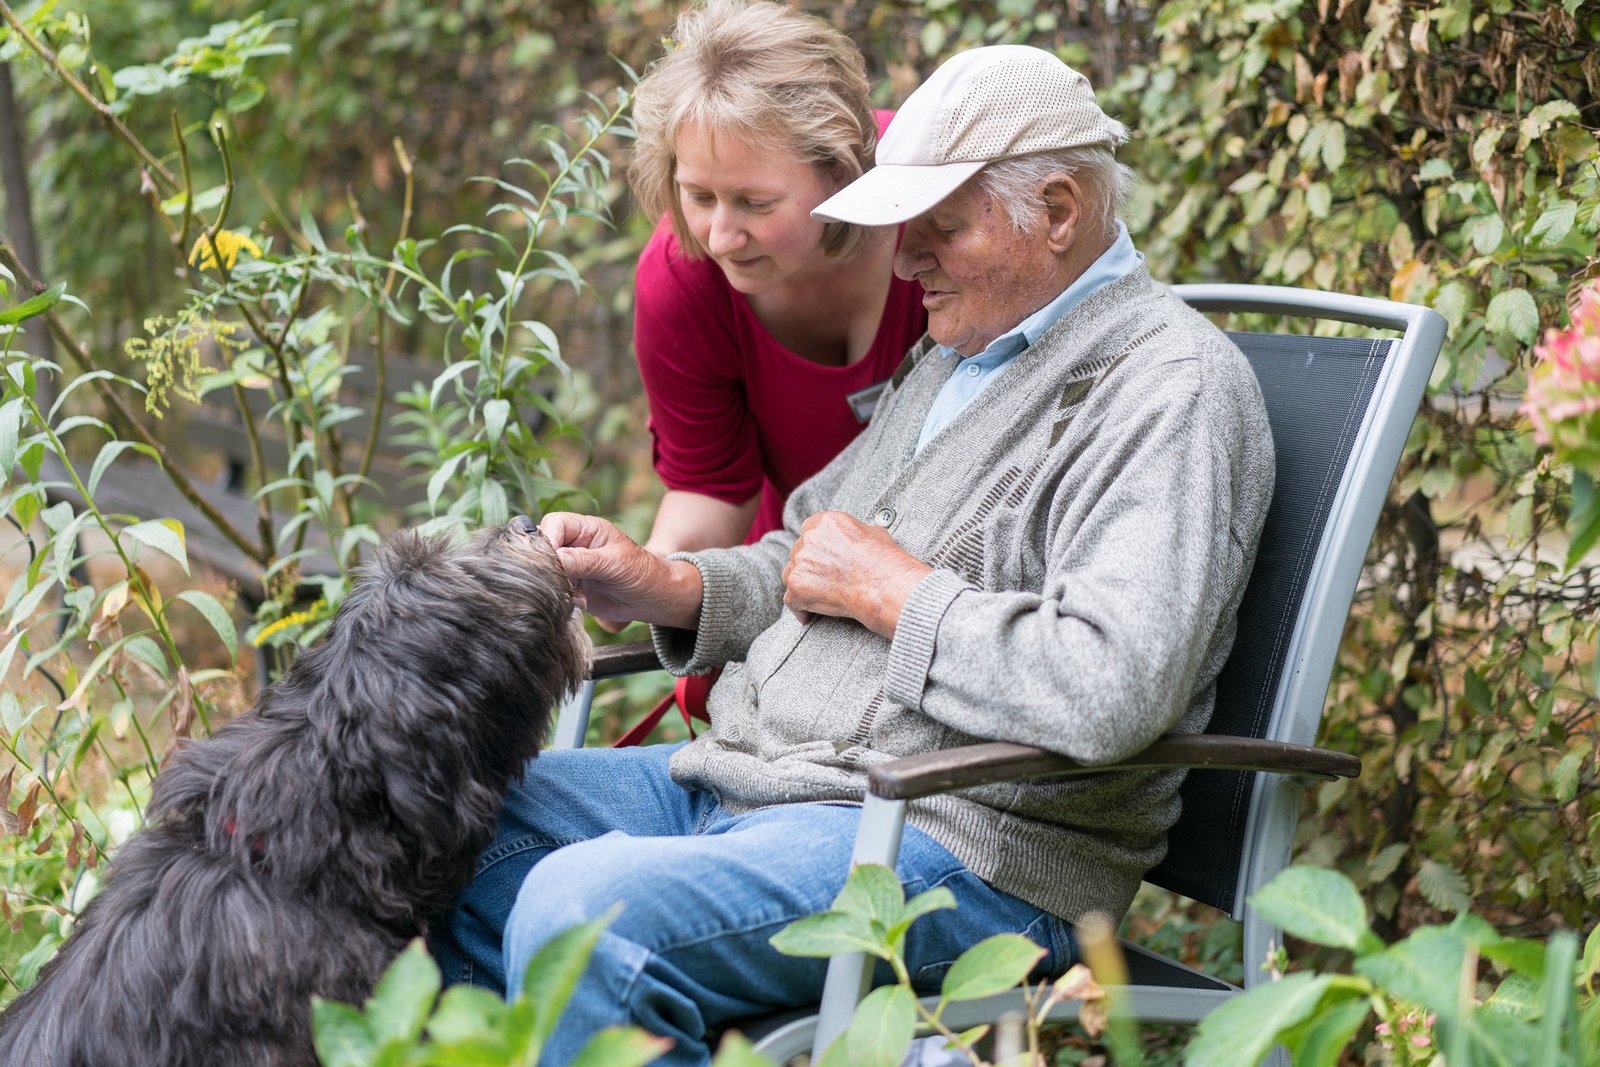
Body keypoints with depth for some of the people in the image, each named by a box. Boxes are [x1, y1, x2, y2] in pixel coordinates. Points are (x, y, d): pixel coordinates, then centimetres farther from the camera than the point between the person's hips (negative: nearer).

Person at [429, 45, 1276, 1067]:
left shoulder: (1175, 388, -13)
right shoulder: (958, 350, 18)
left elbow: (1110, 694, -28)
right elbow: (807, 563, 25)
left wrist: (892, 590, -15)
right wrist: (662, 585, 5)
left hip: (970, 849, -10)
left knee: (581, 908, -31)